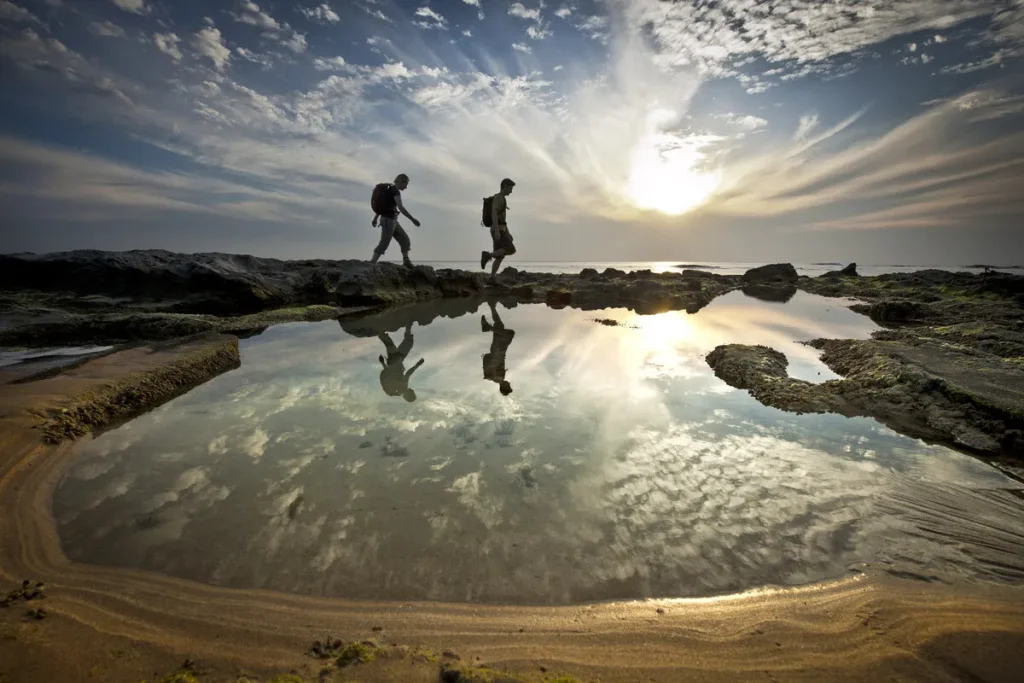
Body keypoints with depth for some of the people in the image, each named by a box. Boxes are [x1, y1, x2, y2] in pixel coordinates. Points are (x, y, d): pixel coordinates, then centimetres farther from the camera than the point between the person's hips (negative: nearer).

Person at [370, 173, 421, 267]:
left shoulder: (390, 190, 15)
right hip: (389, 220, -10)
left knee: (404, 238, 10)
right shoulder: (395, 191, -15)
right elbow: (401, 207, -27)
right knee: (384, 243, -8)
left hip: (392, 220, 10)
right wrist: (412, 219, -28)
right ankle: (372, 262, -6)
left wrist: (375, 218, 26)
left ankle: (406, 261, 10)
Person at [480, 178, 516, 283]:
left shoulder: (500, 200, 26)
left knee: (500, 257, 2)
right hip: (497, 231, -10)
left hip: (499, 231, 10)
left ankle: (492, 280, -4)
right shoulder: (498, 197, -8)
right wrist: (497, 231, -32)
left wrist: (508, 233, 30)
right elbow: (494, 214, -23)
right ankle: (487, 255, -20)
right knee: (511, 250, -17)